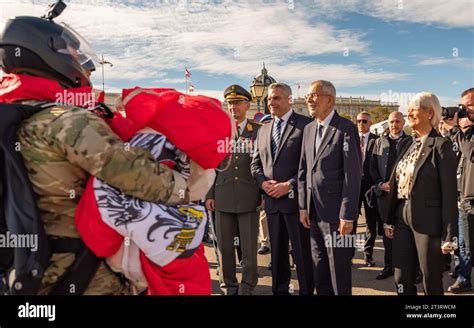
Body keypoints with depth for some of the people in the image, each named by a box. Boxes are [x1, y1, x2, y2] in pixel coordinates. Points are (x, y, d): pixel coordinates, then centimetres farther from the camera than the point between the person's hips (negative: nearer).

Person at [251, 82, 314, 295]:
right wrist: (263, 182, -4)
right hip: (271, 200, 6)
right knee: (277, 252, 16)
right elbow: (256, 162, 15)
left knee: (302, 252, 4)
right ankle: (279, 290, 29)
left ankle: (306, 291, 19)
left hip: (295, 198, -6)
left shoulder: (305, 125, -5)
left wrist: (289, 185, -17)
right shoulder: (263, 129, 15)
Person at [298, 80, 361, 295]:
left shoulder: (346, 128, -9)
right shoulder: (309, 129, 12)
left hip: (336, 213, -6)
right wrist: (303, 207, 8)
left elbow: (353, 174, -14)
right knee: (319, 270, 16)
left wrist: (347, 215, -16)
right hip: (314, 213, 6)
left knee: (339, 270, 6)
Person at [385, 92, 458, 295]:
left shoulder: (441, 145, -9)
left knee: (432, 283, 9)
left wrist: (449, 236, -12)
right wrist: (389, 220, 11)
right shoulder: (406, 144, 10)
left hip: (427, 222, -6)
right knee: (402, 280, 13)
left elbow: (449, 193, -12)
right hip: (403, 219, 6)